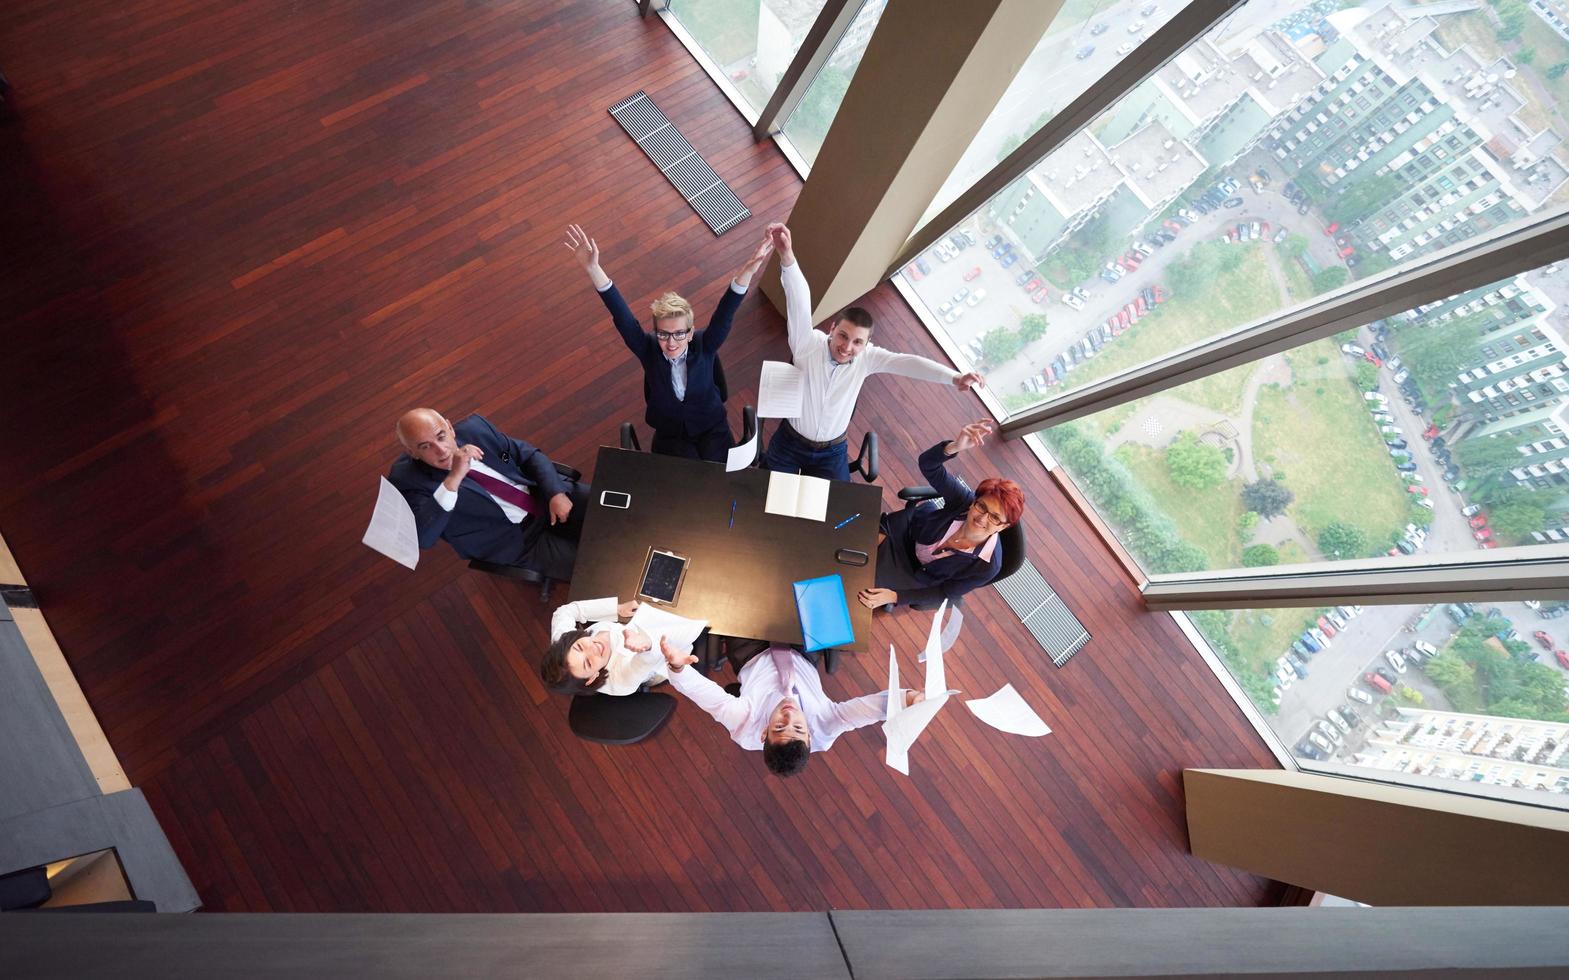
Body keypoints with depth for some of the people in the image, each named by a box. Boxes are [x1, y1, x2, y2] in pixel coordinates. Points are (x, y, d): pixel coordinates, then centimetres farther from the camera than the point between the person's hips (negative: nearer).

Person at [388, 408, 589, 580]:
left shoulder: (474, 427, -2)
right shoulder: (407, 479, -13)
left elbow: (530, 455, 6)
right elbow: (423, 538, -27)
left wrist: (556, 493, -11)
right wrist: (453, 479, -35)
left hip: (547, 496, 4)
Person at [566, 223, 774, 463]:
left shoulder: (704, 347, -18)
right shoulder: (649, 350, -17)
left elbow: (724, 316, -33)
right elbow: (622, 317, -29)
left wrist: (747, 271, -50)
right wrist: (592, 268, -43)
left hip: (712, 428, 0)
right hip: (670, 435, 0)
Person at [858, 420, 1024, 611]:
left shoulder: (987, 566, -35)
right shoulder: (965, 501, -33)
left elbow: (945, 593, -21)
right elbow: (927, 463, -41)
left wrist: (894, 597, -28)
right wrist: (956, 446, -63)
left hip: (918, 574, -2)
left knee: (862, 586, -6)